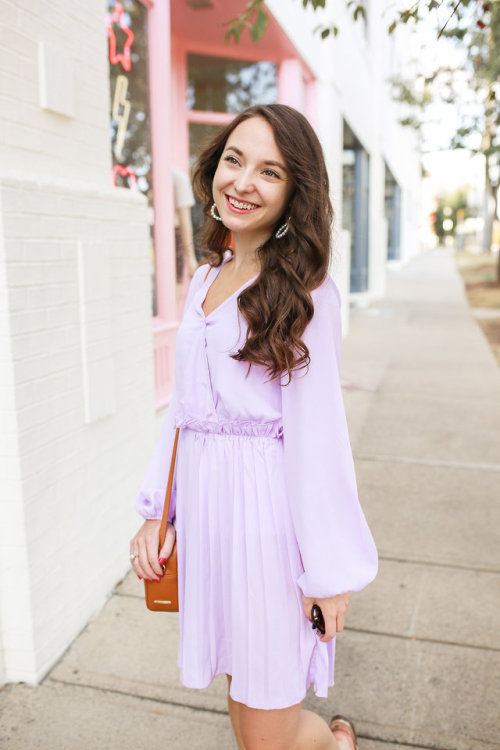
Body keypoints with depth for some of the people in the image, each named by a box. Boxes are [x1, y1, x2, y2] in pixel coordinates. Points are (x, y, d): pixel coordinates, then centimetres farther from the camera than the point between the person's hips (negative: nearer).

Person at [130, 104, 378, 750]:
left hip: (270, 512, -6)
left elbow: (318, 435, -14)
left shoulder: (304, 290, -11)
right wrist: (156, 510, 9)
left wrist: (332, 570, -11)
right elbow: (184, 408, 12)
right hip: (204, 508, 7)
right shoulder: (205, 280, 11)